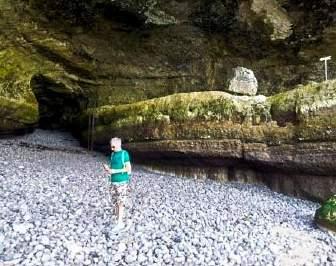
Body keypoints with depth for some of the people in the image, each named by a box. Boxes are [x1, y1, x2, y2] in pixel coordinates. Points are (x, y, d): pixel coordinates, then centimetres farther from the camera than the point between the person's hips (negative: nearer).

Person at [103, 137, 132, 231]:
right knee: (116, 203, 9)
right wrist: (108, 168, -6)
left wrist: (114, 171, -16)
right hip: (113, 182, 6)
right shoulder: (112, 154, 10)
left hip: (122, 182, -6)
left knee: (121, 203, -3)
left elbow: (128, 169, -11)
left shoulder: (124, 154, -8)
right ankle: (119, 221, 20)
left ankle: (119, 223, 4)